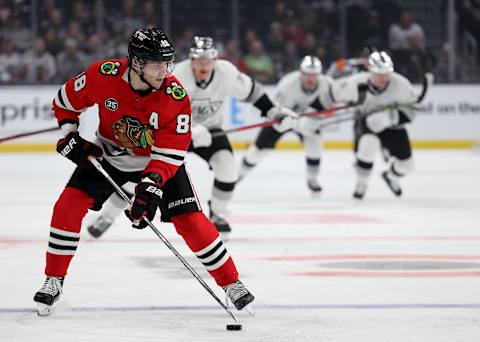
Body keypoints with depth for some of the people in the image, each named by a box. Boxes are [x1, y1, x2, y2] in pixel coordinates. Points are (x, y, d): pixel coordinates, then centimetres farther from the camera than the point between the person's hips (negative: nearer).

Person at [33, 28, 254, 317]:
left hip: (160, 159, -1)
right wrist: (70, 136, -15)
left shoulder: (176, 96, -29)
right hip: (108, 154, 1)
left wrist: (151, 185, -39)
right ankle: (54, 281, 3)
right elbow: (65, 101, -6)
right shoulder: (103, 76, -26)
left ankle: (232, 283, 3)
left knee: (190, 220, -12)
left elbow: (170, 152, -26)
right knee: (69, 205, -13)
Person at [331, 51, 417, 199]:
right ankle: (361, 184, -11)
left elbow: (410, 110, -22)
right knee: (368, 143, -35)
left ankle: (391, 176, 41)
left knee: (405, 164, 1)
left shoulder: (400, 84, -28)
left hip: (391, 126, 2)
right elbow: (337, 89, -8)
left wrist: (392, 117, -37)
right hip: (365, 121, -2)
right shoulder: (357, 83, -28)